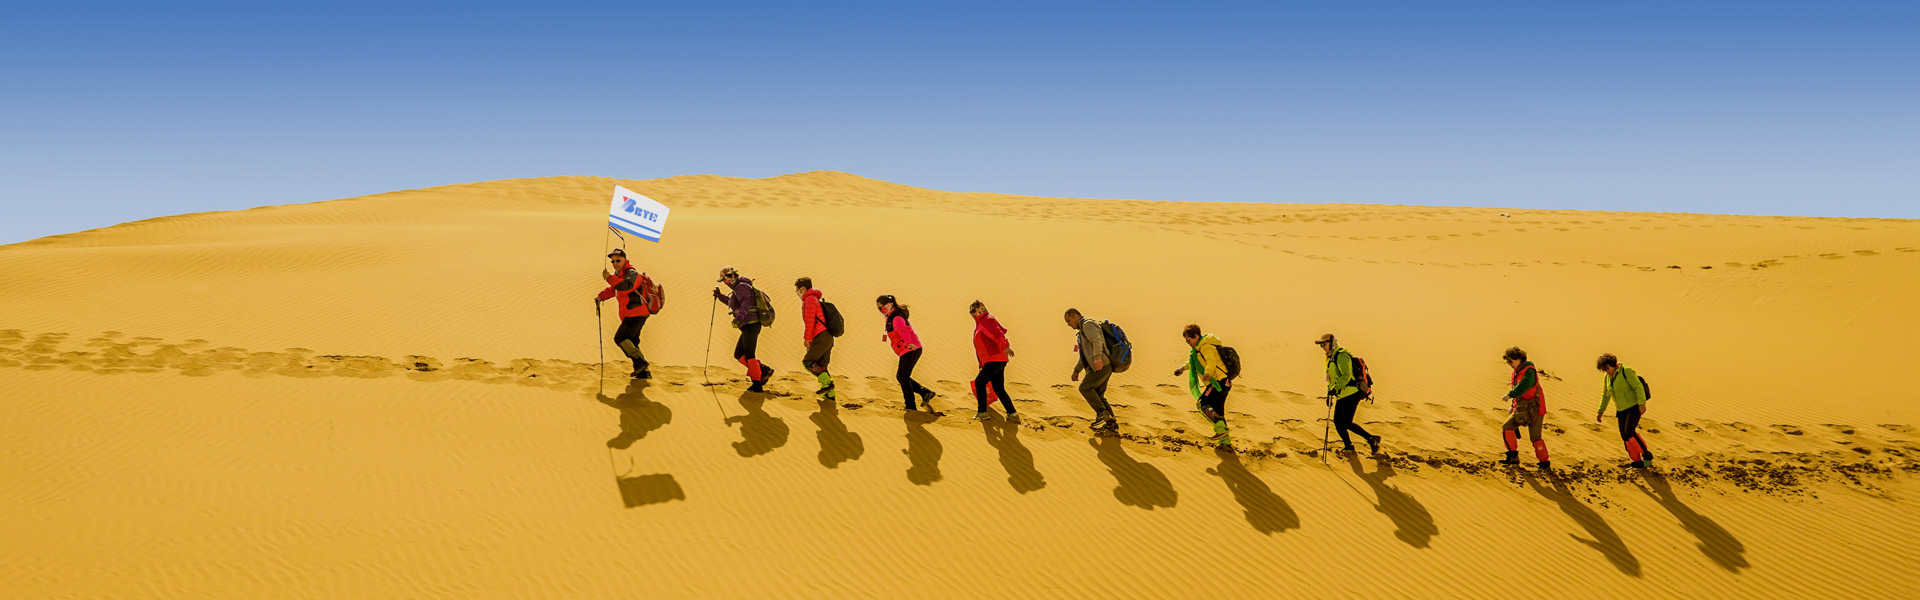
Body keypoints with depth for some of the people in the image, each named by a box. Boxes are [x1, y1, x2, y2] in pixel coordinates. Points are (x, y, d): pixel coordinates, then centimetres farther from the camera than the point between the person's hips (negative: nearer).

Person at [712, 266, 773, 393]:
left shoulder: (741, 286, -7)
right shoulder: (738, 289, 24)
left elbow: (745, 303, -26)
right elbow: (732, 303, 43)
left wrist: (740, 316, -44)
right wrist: (720, 296, 34)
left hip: (750, 324, -10)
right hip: (749, 326, 10)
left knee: (749, 355, -11)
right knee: (739, 355, 9)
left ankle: (757, 385, -11)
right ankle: (763, 370, 0)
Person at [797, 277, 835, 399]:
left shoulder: (810, 300, -5)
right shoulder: (815, 299, 26)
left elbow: (810, 321, -15)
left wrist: (806, 338, -13)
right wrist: (810, 340, 25)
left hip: (821, 337, -10)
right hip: (828, 338, 10)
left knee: (807, 361, -8)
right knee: (821, 366, 9)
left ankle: (827, 382, -17)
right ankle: (831, 393, 5)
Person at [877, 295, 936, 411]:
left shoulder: (896, 317, -14)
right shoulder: (891, 317, 19)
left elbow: (902, 329, -33)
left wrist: (907, 342, -48)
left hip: (909, 350, -11)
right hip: (906, 350, 11)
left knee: (903, 377, -9)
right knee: (901, 376, 13)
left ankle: (910, 407, -8)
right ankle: (925, 393, 9)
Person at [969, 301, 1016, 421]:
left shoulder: (987, 320, -7)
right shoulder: (979, 325, 24)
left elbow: (998, 334, -25)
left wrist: (1005, 347, -42)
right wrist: (981, 363, 31)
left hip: (995, 360, -10)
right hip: (995, 361, 10)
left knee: (979, 382, -9)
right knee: (998, 389, 8)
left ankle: (982, 412, -4)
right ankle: (1012, 414, 7)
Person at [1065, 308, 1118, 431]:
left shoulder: (1088, 324, -6)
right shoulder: (1082, 331, 27)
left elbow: (1097, 340, -25)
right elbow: (1084, 355, 33)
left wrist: (1097, 357, -39)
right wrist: (1076, 370, 30)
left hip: (1102, 365, -10)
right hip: (1096, 367, 10)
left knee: (1085, 388, -15)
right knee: (1097, 395, 7)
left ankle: (1102, 413, -13)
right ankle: (1111, 423, 4)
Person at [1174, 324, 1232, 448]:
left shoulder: (1206, 346, -13)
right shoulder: (1200, 347, 19)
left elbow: (1211, 361, -32)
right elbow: (1194, 362, 40)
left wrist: (1208, 373, -49)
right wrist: (1182, 368, 37)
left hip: (1219, 381, -11)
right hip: (1223, 382, 11)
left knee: (1202, 403, -17)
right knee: (1217, 412, 12)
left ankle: (1221, 429, -23)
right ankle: (1225, 441, 16)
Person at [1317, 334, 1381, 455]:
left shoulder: (1342, 356, -14)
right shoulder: (1331, 358, 18)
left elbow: (1346, 376, -25)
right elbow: (1332, 379, 25)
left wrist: (1335, 388, -34)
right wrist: (1329, 395, 20)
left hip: (1351, 394, -10)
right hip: (1342, 396, 10)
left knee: (1346, 423, -13)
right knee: (1337, 421, 6)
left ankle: (1372, 439, -1)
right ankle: (1348, 446, 20)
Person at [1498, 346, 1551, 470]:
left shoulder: (1529, 371, -17)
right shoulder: (1516, 372, 11)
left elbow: (1524, 386, -36)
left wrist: (1510, 395, -45)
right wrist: (1513, 406, 18)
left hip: (1535, 409, -8)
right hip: (1522, 409, 8)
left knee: (1535, 437, -7)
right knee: (1507, 428, -3)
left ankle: (1545, 464, 6)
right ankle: (1513, 456, 6)